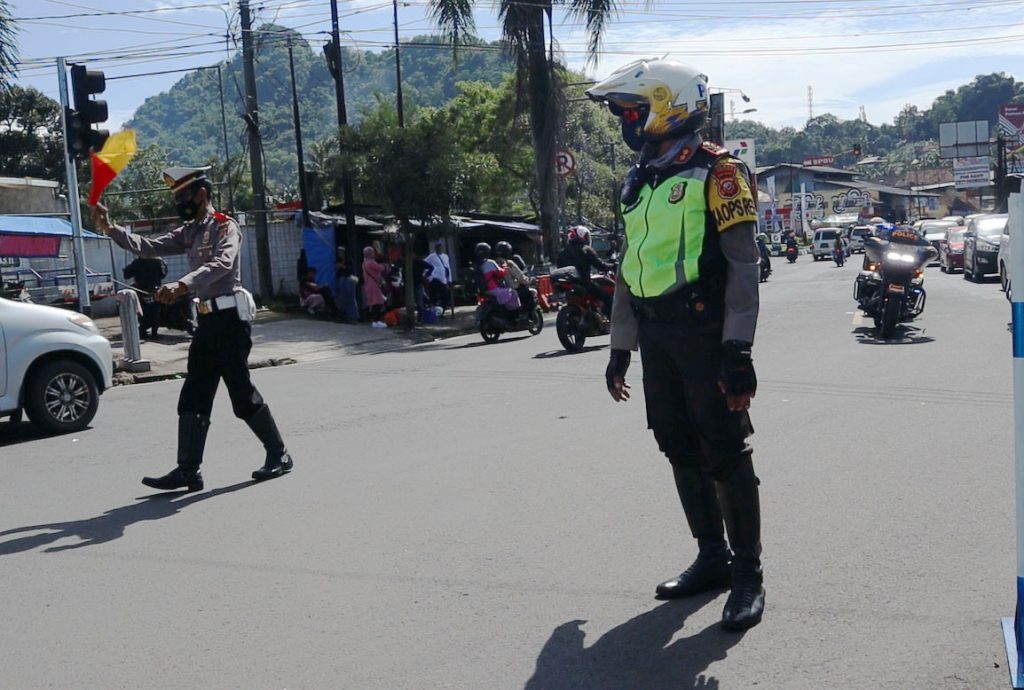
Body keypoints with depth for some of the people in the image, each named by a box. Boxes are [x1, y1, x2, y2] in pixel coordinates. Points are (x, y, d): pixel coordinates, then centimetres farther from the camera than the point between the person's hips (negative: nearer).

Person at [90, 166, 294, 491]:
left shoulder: (225, 226, -9)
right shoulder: (189, 232, 17)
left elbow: (222, 264, -27)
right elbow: (148, 246, 12)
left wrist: (182, 285, -41)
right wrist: (111, 229, -1)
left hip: (230, 318, -9)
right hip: (208, 319, 9)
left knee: (242, 393, -3)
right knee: (194, 396, 5)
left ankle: (279, 455, 12)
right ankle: (188, 470, 8)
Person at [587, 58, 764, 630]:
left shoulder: (717, 173, -7)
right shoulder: (640, 184, 17)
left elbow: (743, 265, -13)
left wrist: (738, 351, -19)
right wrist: (620, 348, 20)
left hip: (705, 331, -7)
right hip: (657, 338, 8)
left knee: (725, 455, -3)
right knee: (682, 453, 11)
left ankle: (748, 575, 8)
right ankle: (712, 559, 24)